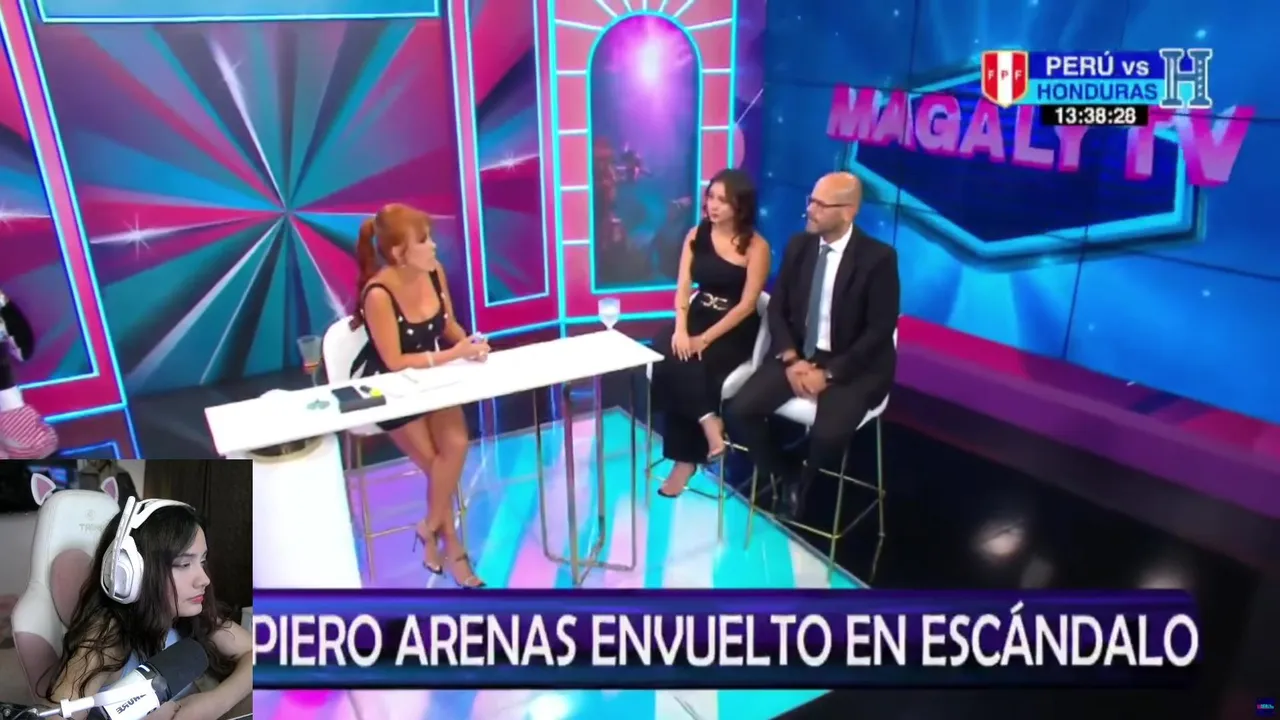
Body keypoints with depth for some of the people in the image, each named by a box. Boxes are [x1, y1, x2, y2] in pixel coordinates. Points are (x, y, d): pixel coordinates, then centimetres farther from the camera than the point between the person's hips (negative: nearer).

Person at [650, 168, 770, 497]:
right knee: (666, 357, -27)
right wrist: (680, 329, -17)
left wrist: (705, 339, -20)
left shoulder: (756, 246, -8)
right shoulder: (696, 235, 6)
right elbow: (683, 287, 1)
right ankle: (708, 423, -18)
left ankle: (686, 459, -15)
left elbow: (746, 305, -12)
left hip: (735, 330, -4)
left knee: (685, 365, -28)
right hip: (697, 317, 5)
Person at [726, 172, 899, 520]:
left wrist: (829, 373, -19)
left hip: (852, 365, -4)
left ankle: (804, 483, 6)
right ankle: (783, 478, 9)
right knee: (742, 408, -16)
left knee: (829, 433, -30)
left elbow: (879, 331, -13)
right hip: (799, 353, 5)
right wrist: (791, 359, -12)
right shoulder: (798, 245, 2)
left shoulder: (878, 257, -12)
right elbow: (777, 308, 5)